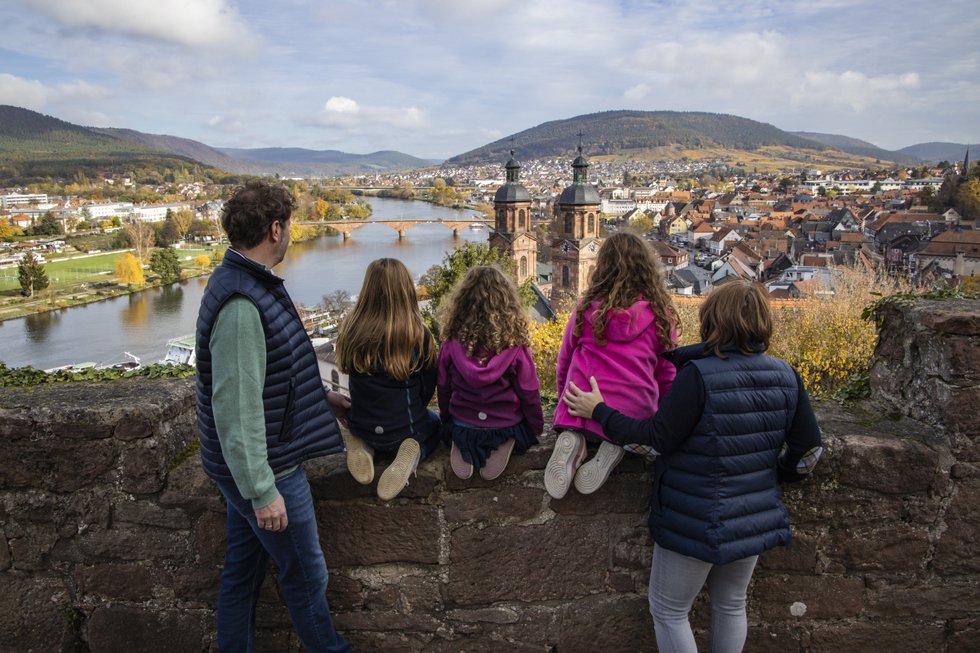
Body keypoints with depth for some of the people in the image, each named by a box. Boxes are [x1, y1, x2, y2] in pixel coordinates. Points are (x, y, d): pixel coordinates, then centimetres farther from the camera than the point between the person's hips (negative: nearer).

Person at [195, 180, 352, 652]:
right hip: (266, 469, -9)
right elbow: (236, 406, -27)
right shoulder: (241, 304, -27)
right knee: (306, 576, 10)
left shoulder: (246, 282, 6)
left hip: (250, 466, 10)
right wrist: (262, 490, -22)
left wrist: (321, 397, 23)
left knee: (243, 569, 21)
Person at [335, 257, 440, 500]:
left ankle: (365, 447, 4)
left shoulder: (351, 328, -13)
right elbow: (427, 388, -7)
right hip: (404, 429, -3)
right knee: (434, 424, 31)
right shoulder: (418, 334, -20)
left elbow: (348, 370, 3)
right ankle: (413, 455, -4)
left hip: (361, 425, 4)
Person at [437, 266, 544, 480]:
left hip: (461, 427, 1)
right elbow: (529, 395, -11)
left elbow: (443, 390, -2)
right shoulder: (515, 348, -21)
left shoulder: (450, 346, -15)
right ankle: (505, 444, 2)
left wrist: (447, 423, 18)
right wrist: (537, 428, 8)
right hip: (507, 427, -1)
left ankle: (462, 447, 4)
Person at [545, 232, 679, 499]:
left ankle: (572, 440, -5)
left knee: (573, 426, 32)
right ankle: (618, 445, -5)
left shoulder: (585, 308, 3)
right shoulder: (661, 315, 1)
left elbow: (564, 363, 13)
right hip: (634, 414, 0)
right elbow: (668, 375, 8)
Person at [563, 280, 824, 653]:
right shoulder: (786, 377, -4)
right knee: (731, 605, 26)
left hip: (698, 522, -6)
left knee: (668, 611, 13)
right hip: (755, 519, 6)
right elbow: (808, 450, 1)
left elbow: (660, 437, -20)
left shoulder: (698, 374, -24)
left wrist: (598, 411, -10)